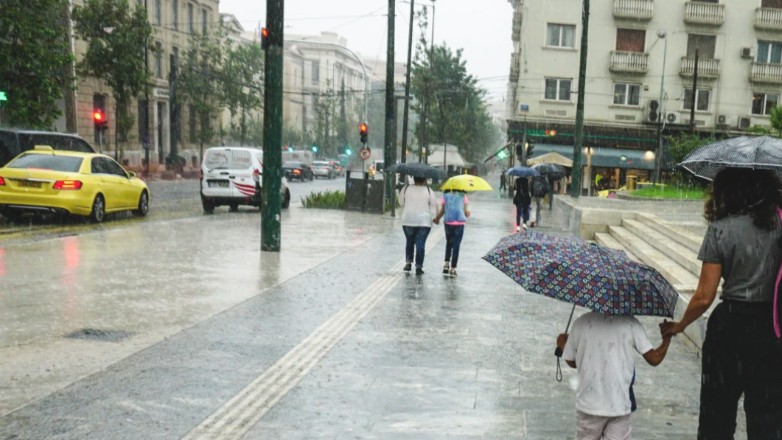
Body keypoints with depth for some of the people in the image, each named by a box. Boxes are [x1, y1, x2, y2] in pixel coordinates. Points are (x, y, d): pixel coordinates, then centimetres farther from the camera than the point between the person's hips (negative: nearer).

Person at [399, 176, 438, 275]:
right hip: (424, 221, -1)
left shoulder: (406, 188, -1)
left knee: (409, 241, 17)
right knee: (420, 243, 0)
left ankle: (408, 263, 12)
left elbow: (401, 202, 11)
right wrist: (436, 216, 13)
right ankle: (418, 267, -1)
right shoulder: (429, 191, -3)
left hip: (408, 220, 1)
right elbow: (433, 206, -1)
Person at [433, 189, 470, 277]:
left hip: (448, 223, 1)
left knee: (449, 243, 23)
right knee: (456, 246, 4)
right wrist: (468, 214, 24)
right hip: (460, 223, -1)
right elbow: (466, 212, 1)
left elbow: (442, 211, 3)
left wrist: (437, 219, 20)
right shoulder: (463, 196, 4)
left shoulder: (445, 196, 4)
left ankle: (446, 264, 15)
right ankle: (453, 269, 4)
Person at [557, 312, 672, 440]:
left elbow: (571, 362, 8)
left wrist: (562, 345, 29)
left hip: (589, 404, 0)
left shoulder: (581, 323, -3)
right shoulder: (629, 322, -5)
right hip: (620, 405, 0)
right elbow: (654, 359, -5)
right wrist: (667, 338, 13)